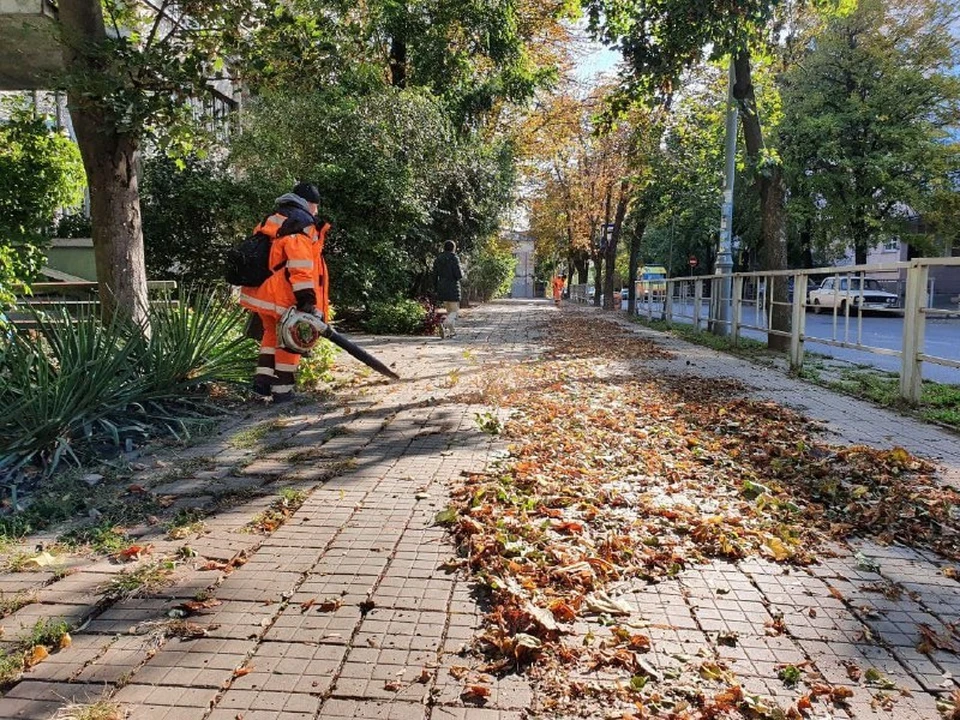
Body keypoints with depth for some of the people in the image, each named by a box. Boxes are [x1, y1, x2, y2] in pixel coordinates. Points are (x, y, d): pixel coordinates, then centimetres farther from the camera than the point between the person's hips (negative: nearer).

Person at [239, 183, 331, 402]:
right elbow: (300, 265, -21)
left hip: (260, 292, 8)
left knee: (272, 333, 25)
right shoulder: (303, 224, -10)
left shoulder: (271, 220, 17)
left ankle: (263, 379, 17)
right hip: (285, 298, -8)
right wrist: (307, 300, -23)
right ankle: (282, 390, 12)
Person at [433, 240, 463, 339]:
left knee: (449, 310, 19)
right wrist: (462, 272, 7)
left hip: (441, 288, 6)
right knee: (454, 311, -3)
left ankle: (452, 331, 19)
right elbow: (458, 275, -16)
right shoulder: (454, 258, -11)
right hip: (452, 288, -6)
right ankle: (443, 325, -29)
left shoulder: (438, 259, 7)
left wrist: (436, 289, 14)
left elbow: (435, 275, 7)